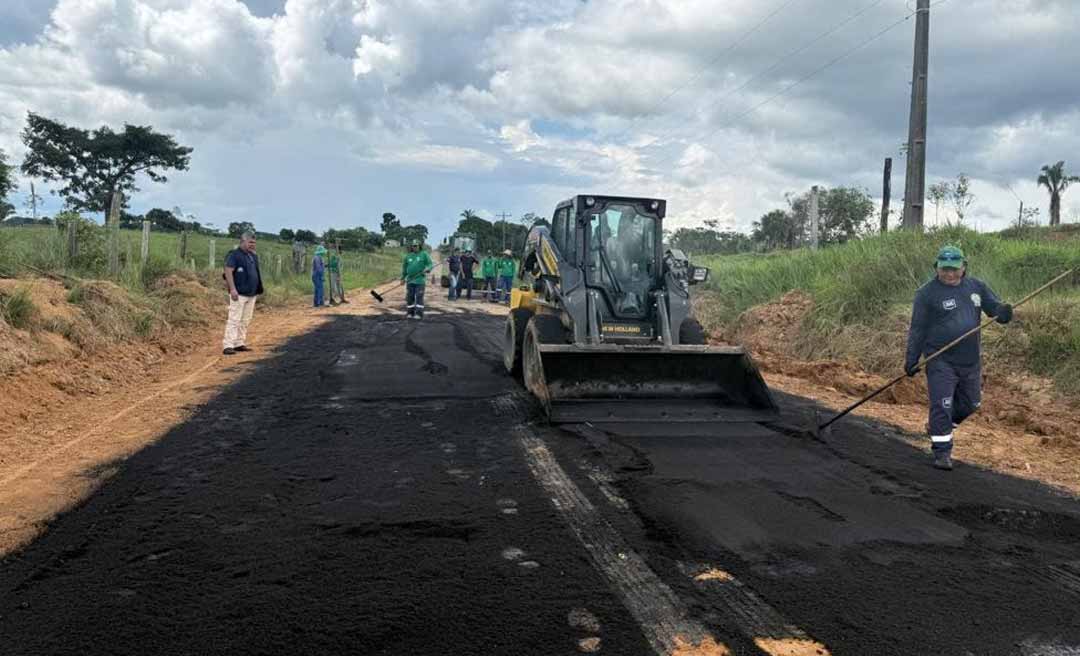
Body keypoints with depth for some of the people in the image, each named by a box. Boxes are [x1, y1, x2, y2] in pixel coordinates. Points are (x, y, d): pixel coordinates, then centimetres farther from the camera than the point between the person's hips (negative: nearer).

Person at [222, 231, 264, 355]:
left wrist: (258, 290, 20)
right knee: (234, 320, -11)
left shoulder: (253, 256, 17)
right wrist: (232, 289, -22)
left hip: (251, 294, 8)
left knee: (245, 321, 10)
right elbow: (228, 271, -15)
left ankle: (239, 343, 17)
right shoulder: (234, 255, -8)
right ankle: (228, 346, -11)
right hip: (239, 294, -8)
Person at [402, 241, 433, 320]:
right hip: (410, 280, 3)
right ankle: (410, 313, 15)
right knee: (410, 297, 6)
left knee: (419, 297, -8)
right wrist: (403, 278, 20)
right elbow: (404, 268, 19)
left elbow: (430, 264, 0)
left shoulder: (424, 254, 1)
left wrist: (427, 269, -21)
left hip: (420, 280, -3)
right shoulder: (408, 256, 9)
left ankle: (419, 313, -5)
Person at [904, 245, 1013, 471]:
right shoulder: (927, 293, -7)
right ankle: (942, 450, 5)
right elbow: (917, 329, -5)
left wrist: (1002, 312, -15)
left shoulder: (976, 286, 7)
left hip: (970, 360, 6)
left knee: (970, 403, 16)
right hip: (940, 361, -5)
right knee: (942, 405, -6)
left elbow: (993, 307, 11)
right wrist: (911, 359, -8)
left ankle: (937, 427, 38)